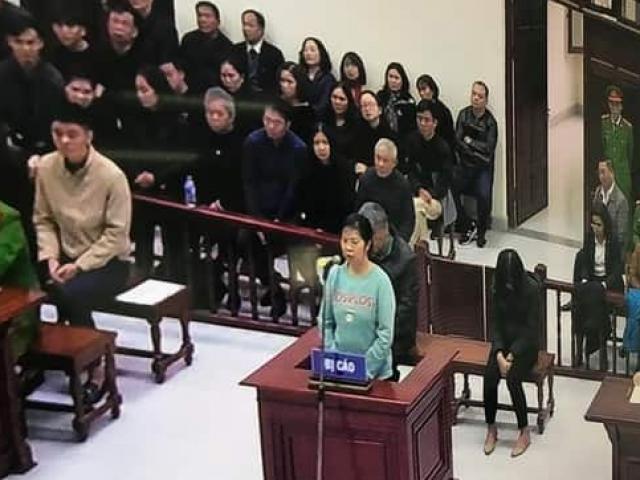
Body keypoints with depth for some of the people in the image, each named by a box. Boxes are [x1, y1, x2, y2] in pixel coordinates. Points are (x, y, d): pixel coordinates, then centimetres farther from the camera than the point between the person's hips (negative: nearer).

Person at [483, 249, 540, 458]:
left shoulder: (531, 288, -16)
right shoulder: (498, 287, -3)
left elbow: (531, 328, -15)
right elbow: (496, 323, -1)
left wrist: (511, 356, -21)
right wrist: (499, 354, -16)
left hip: (526, 343, -3)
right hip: (503, 341, 4)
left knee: (512, 378, -28)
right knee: (489, 376, -23)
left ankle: (524, 433, -12)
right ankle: (491, 429, -7)